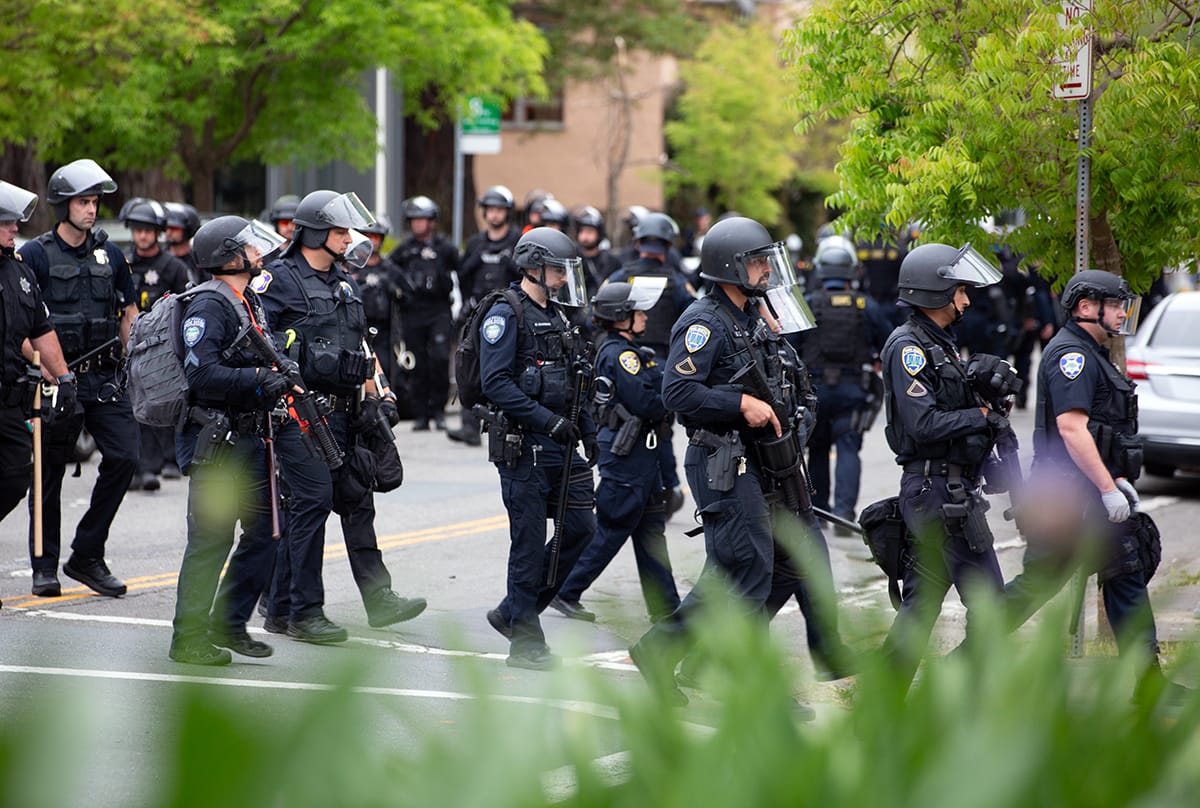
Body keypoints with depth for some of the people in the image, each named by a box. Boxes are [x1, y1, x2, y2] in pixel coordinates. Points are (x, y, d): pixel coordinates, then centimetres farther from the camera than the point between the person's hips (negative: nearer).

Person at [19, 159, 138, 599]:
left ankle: (87, 556, 5)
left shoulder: (110, 254, 10)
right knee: (48, 473, 4)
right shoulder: (35, 255, -4)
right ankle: (45, 566, 16)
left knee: (123, 456, -7)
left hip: (103, 377, 4)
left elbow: (129, 315, 17)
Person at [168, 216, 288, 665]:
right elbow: (201, 374, -26)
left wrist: (281, 380, 10)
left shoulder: (251, 301, 16)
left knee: (264, 531, 12)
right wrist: (258, 380, -29)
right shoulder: (208, 307, -15)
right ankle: (188, 640, 2)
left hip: (249, 439, 10)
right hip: (215, 445, -10)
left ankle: (228, 625, 23)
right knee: (212, 540, -6)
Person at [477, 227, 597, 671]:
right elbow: (495, 382, -19)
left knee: (581, 528, 4)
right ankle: (525, 642, 5)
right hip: (522, 447, -8)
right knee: (530, 543, -3)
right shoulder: (506, 315, -9)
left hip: (561, 447, 8)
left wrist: (589, 432, 15)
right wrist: (548, 420, -23)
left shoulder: (557, 318, 17)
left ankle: (513, 613, 17)